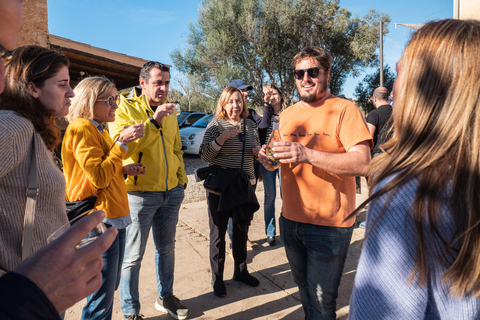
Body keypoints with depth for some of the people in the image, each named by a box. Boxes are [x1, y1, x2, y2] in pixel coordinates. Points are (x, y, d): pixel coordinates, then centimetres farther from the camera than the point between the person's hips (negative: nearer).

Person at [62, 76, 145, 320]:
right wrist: (122, 142, -20)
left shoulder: (97, 129, 17)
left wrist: (124, 170, 8)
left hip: (114, 215, 10)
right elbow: (99, 176, -21)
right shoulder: (81, 128, -13)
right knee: (102, 293, 1)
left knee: (110, 286, 20)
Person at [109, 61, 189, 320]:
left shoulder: (169, 113, 12)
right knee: (133, 256, 5)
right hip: (140, 194, -6)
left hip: (171, 193, 6)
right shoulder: (125, 107, -7)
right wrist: (154, 121, -27)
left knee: (166, 248, 18)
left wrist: (181, 180, 14)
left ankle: (165, 296, 37)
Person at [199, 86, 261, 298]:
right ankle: (217, 278, 23)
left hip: (243, 185, 5)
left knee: (241, 231, 17)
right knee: (218, 233, 6)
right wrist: (221, 138, -26)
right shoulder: (216, 125, -7)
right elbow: (204, 156, -12)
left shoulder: (249, 125, 8)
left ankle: (241, 271, 35)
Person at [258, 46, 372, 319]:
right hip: (291, 219, 6)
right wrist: (268, 159, -6)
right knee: (304, 289, 23)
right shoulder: (288, 114, 10)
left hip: (329, 225, -6)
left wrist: (308, 155, -32)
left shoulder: (345, 110, -9)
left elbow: (362, 164, -20)